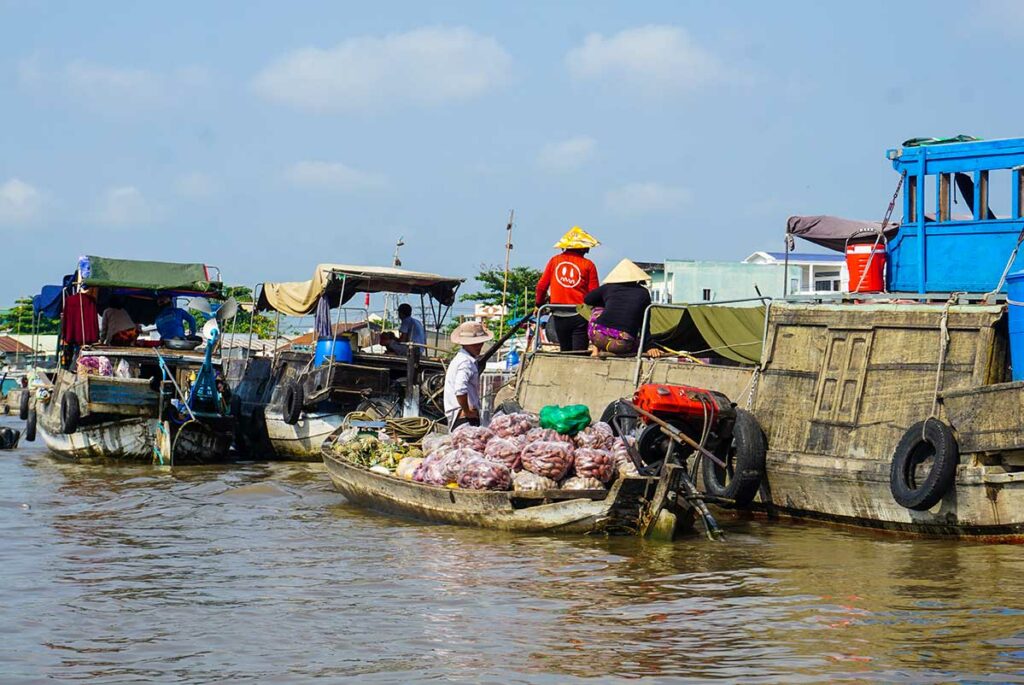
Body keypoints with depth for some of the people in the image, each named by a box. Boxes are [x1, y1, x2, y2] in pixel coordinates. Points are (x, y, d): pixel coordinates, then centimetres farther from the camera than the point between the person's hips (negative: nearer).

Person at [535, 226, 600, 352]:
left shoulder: (554, 260, 5)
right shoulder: (588, 265, -4)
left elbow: (541, 286, 7)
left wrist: (539, 304, 23)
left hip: (559, 316, 3)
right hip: (579, 316, -3)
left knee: (565, 353, 15)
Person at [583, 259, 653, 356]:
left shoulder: (608, 287, 13)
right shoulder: (643, 293, 12)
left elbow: (587, 299, 29)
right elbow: (644, 324, 16)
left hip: (598, 335, 1)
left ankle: (596, 348, 22)